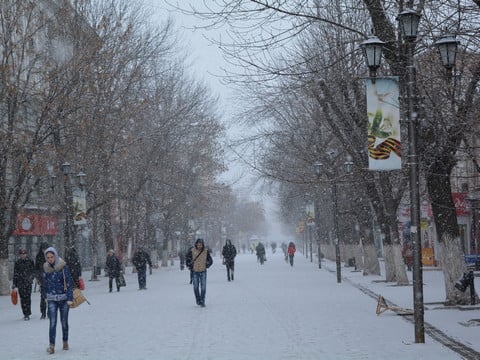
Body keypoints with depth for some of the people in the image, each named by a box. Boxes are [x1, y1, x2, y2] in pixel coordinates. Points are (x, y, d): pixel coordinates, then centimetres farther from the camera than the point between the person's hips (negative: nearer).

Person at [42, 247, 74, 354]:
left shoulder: (63, 267, -9)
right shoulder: (46, 268, 2)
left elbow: (69, 283, -8)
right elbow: (45, 284, 13)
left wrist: (70, 298, -12)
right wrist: (46, 297, 15)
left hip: (63, 298, -2)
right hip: (51, 299, 2)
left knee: (64, 321, 7)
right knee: (52, 322, -10)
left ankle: (65, 342, 25)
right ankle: (51, 346, -13)